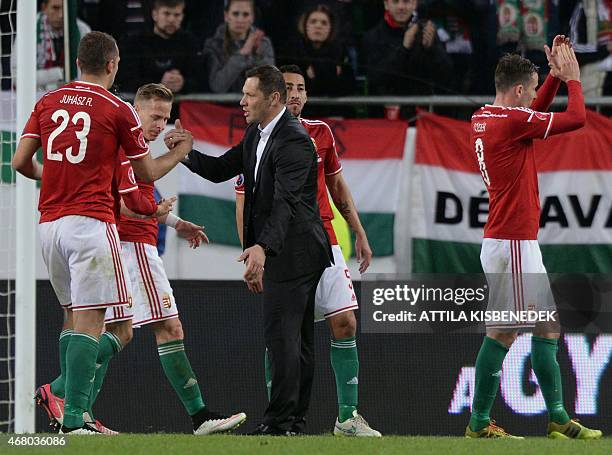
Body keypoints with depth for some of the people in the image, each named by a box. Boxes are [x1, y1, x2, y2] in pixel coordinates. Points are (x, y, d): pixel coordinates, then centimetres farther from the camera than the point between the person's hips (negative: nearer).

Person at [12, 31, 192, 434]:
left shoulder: (47, 103, 10)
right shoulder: (118, 110, -2)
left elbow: (21, 161, 7)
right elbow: (148, 172, 8)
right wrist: (180, 152, 27)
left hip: (49, 222, 6)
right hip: (91, 220, -6)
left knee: (77, 315, 17)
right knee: (90, 321, -7)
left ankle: (71, 404, 12)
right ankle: (74, 416, -15)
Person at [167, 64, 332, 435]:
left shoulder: (293, 141, -21)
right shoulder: (256, 134, 10)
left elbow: (285, 201, -31)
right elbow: (221, 170, 15)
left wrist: (263, 247, -44)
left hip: (292, 251, -10)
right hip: (279, 249, 10)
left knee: (280, 331, -11)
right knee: (297, 335, 14)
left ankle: (280, 420, -10)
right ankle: (296, 415, 20)